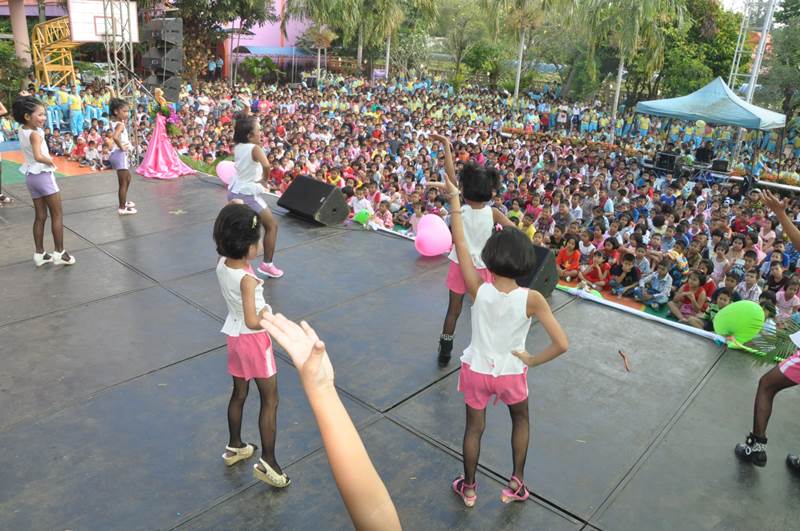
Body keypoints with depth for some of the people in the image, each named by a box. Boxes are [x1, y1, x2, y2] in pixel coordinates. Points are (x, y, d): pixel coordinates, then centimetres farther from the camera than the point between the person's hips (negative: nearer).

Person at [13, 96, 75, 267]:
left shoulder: (22, 131, 5)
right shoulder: (35, 134, -20)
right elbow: (38, 156, -34)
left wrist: (25, 101, 15)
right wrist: (51, 161, -16)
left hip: (30, 176, 8)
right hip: (43, 175, -8)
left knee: (40, 216, 14)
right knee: (57, 215, 2)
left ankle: (39, 254, 17)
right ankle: (60, 253, 4)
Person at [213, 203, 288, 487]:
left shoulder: (222, 265, -7)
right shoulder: (247, 279, -30)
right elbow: (253, 321, -32)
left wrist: (235, 214, 1)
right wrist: (268, 315, -13)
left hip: (235, 337, 8)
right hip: (254, 340, -8)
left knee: (239, 394, 24)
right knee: (270, 400, 6)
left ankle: (234, 446, 41)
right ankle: (267, 462, 13)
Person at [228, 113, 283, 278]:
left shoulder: (237, 147, 2)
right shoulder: (255, 148, -21)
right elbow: (266, 166, -38)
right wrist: (264, 179, -21)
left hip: (234, 191, 8)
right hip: (249, 194, -8)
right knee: (272, 226, 6)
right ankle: (267, 264, 4)